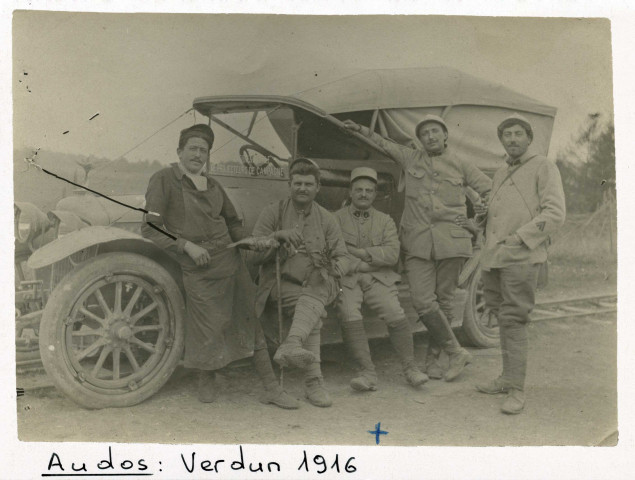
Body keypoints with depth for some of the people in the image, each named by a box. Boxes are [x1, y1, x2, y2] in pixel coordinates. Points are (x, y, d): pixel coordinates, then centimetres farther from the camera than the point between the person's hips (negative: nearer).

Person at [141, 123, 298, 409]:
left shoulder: (211, 184, 17)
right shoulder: (163, 180, -3)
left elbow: (233, 221, 29)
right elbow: (150, 229, -9)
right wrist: (186, 245, -17)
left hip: (231, 262, 6)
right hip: (198, 271, -6)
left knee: (253, 321, 5)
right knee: (208, 330, 0)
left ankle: (271, 389, 14)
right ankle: (206, 381, 30)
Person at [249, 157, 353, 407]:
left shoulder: (326, 219, 15)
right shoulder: (272, 213, 7)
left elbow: (342, 257, 9)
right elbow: (254, 255, 1)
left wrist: (332, 270, -17)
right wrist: (277, 236, -18)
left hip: (317, 284, 1)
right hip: (282, 282, -1)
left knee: (312, 298, -37)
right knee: (311, 313, -32)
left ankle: (291, 346, -60)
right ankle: (314, 382, -41)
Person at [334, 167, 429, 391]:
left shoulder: (385, 221, 16)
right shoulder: (337, 218, 12)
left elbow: (392, 254, 0)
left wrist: (359, 252, -7)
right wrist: (355, 264, -11)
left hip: (378, 278, 1)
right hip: (346, 279, -1)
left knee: (396, 316, -21)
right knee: (349, 316, -29)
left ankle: (410, 368, -2)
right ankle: (368, 373, -22)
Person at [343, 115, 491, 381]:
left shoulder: (460, 165, 13)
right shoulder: (410, 158, 16)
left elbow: (490, 190, 16)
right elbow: (385, 143, 30)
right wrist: (360, 129, 27)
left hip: (451, 242, 0)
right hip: (417, 243, 1)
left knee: (444, 300, 2)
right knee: (423, 301, -12)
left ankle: (433, 357, 16)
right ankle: (456, 352, 2)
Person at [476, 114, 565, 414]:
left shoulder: (543, 167, 0)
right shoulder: (500, 174, 21)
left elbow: (555, 214, -10)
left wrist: (518, 239, -16)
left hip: (521, 258, -7)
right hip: (493, 257, 7)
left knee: (513, 320, -11)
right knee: (501, 317, 13)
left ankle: (516, 390, -7)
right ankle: (507, 379, 24)